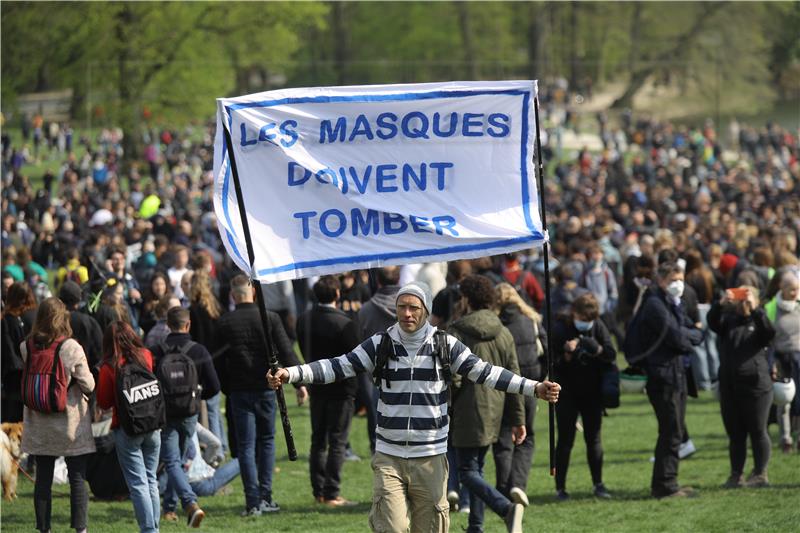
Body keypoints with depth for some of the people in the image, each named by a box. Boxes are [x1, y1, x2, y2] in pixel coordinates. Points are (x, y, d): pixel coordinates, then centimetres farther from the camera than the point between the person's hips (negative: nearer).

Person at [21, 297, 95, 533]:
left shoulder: (27, 348, -5)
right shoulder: (71, 348, -15)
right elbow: (88, 385, -10)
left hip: (38, 424, 3)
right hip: (71, 423, -3)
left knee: (43, 478, 9)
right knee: (77, 478, 4)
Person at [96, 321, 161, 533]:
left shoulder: (109, 367, -10)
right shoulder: (147, 357, -2)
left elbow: (104, 402, -2)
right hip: (153, 427, 4)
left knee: (138, 484, -1)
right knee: (151, 480, 14)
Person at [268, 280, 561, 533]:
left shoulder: (445, 345, 2)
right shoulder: (380, 344, 3)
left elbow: (484, 372, 2)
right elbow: (339, 367, 0)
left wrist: (534, 388, -7)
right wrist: (289, 374, -11)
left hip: (430, 459, 0)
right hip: (388, 458, 0)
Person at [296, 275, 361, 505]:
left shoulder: (304, 320, -1)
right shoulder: (345, 324, -19)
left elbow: (304, 352, 7)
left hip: (317, 388, 6)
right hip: (341, 389, -6)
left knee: (318, 441, 15)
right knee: (337, 443, -1)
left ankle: (318, 491, 18)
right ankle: (331, 494, -3)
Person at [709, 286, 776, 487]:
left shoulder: (757, 321, 2)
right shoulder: (729, 321, 11)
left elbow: (769, 332, -19)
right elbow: (713, 322, -8)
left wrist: (754, 309, -28)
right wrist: (720, 304, -26)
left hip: (755, 386, -4)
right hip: (729, 386, 4)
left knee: (757, 432, 1)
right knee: (735, 434, 7)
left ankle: (760, 474, 7)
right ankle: (736, 475, 10)